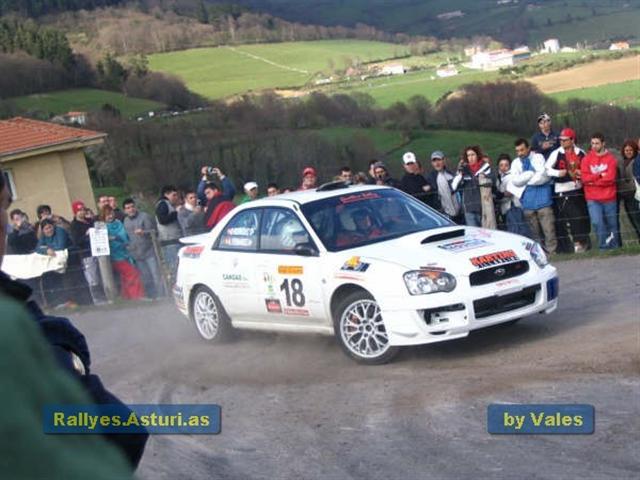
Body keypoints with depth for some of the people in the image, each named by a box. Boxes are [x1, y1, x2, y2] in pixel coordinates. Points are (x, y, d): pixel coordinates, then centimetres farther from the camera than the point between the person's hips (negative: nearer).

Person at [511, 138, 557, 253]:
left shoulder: (538, 157, 2)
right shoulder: (515, 163, 12)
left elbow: (543, 176, -10)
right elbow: (515, 181, -2)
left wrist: (525, 180, -2)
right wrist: (532, 173, -7)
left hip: (542, 199, -3)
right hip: (528, 202, 3)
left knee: (548, 227, -8)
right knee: (534, 230, 6)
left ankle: (551, 250, -5)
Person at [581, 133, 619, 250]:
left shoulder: (610, 158, -1)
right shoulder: (587, 159, 3)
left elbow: (610, 178, -12)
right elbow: (585, 178, -7)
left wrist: (593, 180, -9)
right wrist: (600, 175, -11)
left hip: (609, 198, 0)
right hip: (593, 199, 0)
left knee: (612, 225, 10)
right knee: (597, 222, -16)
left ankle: (614, 247, 23)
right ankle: (604, 246, -4)